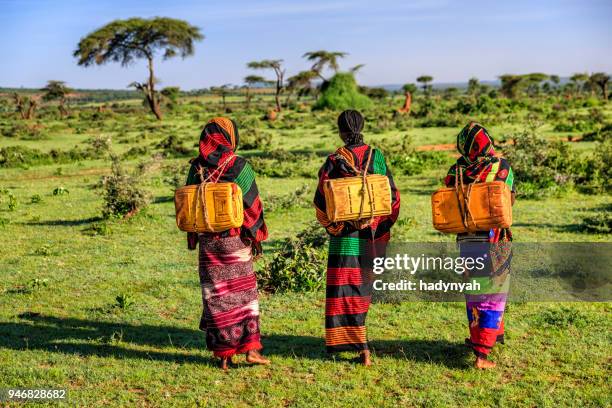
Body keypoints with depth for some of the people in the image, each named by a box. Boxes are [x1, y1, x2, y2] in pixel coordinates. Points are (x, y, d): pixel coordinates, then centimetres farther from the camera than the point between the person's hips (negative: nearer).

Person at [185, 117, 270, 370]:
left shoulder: (196, 168, 1)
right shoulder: (239, 166, -9)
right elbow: (252, 204, -7)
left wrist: (193, 238, 16)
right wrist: (256, 237, 2)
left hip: (207, 240, 3)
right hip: (235, 239, -3)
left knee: (215, 295, 8)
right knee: (244, 291, 8)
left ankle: (223, 353, 13)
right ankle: (250, 347, 6)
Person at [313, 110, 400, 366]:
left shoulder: (334, 161, -9)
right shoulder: (376, 156, 0)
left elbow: (320, 201, -5)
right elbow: (392, 196, 4)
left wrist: (331, 226, 12)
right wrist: (381, 226, 16)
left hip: (344, 236, -4)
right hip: (371, 235, 4)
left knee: (345, 289, 0)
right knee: (362, 286, 19)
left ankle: (362, 347, -8)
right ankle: (356, 339, 34)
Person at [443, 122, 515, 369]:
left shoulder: (456, 170, -4)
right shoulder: (501, 167, -9)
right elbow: (511, 199, 2)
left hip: (466, 242, 2)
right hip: (495, 242, -2)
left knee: (473, 293, 20)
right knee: (493, 297, 6)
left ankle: (483, 337, 37)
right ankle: (481, 354, 0)